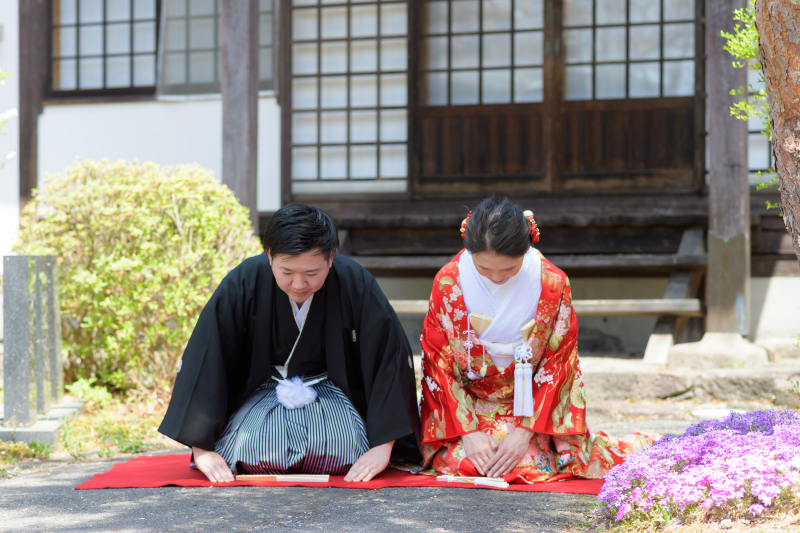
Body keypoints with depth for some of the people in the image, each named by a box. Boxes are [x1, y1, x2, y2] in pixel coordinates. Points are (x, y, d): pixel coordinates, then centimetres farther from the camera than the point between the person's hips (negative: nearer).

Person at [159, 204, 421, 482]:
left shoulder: (355, 283, -19)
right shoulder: (244, 283, -19)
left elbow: (391, 358, -15)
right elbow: (201, 362, -16)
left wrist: (383, 447, -21)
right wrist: (201, 448, -19)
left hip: (331, 390, 0)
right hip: (262, 390, 0)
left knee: (343, 446, -31)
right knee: (256, 447, -31)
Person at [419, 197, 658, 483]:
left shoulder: (552, 283, -14)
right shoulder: (448, 282, -13)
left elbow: (559, 363, -7)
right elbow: (437, 362, -8)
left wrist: (526, 430, -15)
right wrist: (468, 430, -16)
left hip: (529, 403, 0)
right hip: (464, 403, 0)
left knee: (530, 463, -21)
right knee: (459, 461, -24)